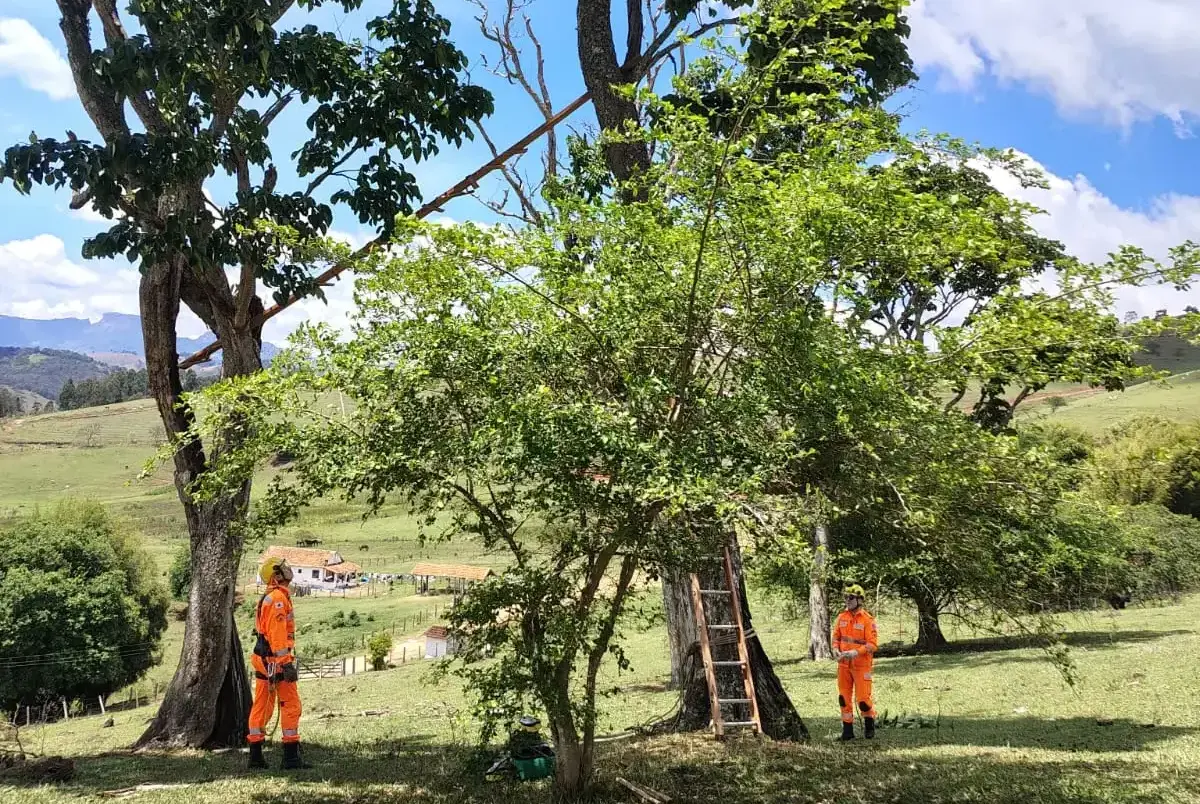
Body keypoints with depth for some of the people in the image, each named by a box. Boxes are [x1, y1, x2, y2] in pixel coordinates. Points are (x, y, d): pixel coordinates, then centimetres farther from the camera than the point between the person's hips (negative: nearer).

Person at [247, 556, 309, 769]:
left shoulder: (266, 598, 18)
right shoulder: (278, 597, -14)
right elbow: (277, 633, -21)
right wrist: (286, 663, -23)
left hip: (262, 659, 10)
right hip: (276, 659, -10)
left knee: (261, 707, 11)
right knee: (291, 705, -6)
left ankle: (255, 755, 15)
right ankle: (291, 757, -6)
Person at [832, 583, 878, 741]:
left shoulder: (867, 620, -11)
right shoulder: (842, 617, 5)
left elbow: (873, 644, -14)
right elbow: (836, 636, 13)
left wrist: (856, 652, -24)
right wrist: (836, 649, -6)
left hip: (861, 665, -5)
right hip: (843, 664, 5)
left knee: (863, 698, -1)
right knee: (844, 698, 8)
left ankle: (869, 726, 24)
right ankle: (847, 730, 18)